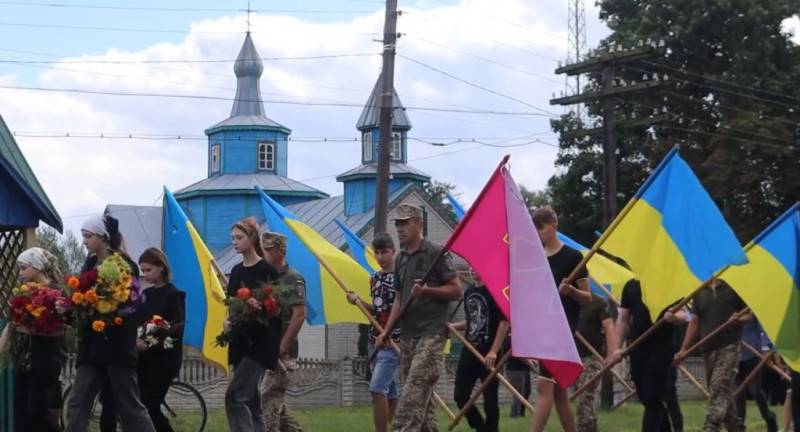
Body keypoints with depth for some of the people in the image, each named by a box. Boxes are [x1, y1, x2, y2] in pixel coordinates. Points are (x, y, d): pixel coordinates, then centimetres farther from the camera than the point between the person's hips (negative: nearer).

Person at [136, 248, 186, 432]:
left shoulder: (174, 295, -6)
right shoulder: (146, 294, 14)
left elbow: (176, 331, -13)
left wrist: (149, 345, -22)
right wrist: (136, 340, -7)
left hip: (164, 360, -6)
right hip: (144, 359, 7)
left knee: (149, 407, -10)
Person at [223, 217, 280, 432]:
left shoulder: (266, 270, -8)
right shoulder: (236, 271, 13)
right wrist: (228, 321, 0)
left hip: (260, 342, -8)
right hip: (240, 341, 8)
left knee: (235, 396, -17)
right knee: (250, 400, 9)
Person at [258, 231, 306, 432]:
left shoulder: (292, 280, -9)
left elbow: (299, 315, -16)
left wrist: (282, 347, -18)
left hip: (282, 352, -8)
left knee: (268, 398, -11)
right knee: (274, 400, 12)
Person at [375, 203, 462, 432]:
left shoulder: (436, 254, -6)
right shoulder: (400, 259, 16)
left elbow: (456, 290, -6)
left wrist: (427, 291, -21)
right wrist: (386, 332, 14)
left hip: (431, 334, -8)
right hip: (408, 336, 8)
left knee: (413, 392, -17)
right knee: (422, 396, 9)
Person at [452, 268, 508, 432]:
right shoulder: (468, 291, 12)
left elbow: (504, 322, -14)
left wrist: (493, 351, -20)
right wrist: (452, 326, 8)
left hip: (487, 353, -7)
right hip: (469, 350, 7)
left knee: (489, 398, -1)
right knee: (460, 394, 6)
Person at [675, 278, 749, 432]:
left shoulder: (733, 288, 0)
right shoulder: (701, 292, 12)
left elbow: (748, 315, 4)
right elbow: (694, 322, 15)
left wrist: (739, 319, -20)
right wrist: (684, 349, 9)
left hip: (729, 346, -5)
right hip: (708, 348, 5)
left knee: (719, 387, -17)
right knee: (723, 391, 9)